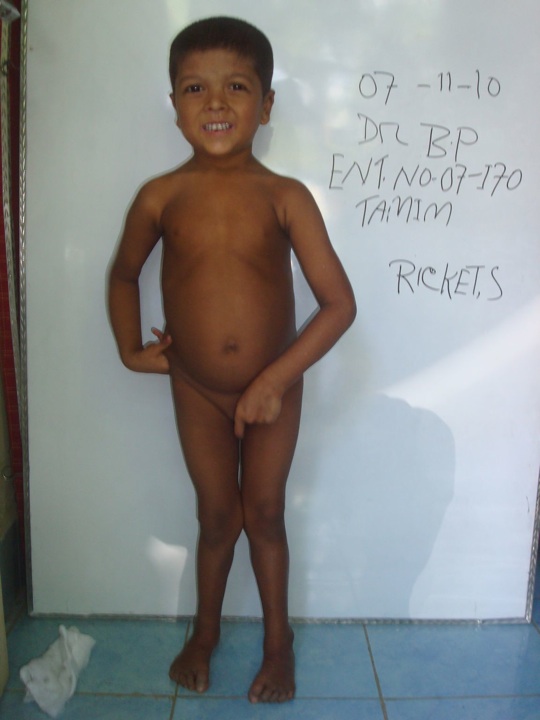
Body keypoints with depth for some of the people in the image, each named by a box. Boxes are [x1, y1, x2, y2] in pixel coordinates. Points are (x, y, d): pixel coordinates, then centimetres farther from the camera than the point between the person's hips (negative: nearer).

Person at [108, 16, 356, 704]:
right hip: (196, 391, 1)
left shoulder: (284, 197, -16)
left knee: (264, 515, 13)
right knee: (217, 517, 14)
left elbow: (340, 303, -17)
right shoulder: (160, 197, -10)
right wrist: (130, 349, -1)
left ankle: (278, 640, 37)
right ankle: (205, 632, 41)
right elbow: (124, 273, 9)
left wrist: (274, 380, -20)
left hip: (274, 388, -1)